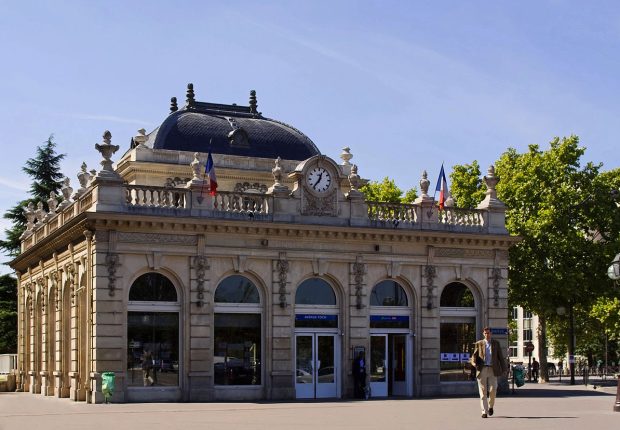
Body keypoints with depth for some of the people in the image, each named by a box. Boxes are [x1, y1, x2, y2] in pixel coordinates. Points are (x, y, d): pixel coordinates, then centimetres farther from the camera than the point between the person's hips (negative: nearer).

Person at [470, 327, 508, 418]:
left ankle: (490, 406, 17)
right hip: (482, 370, 0)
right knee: (483, 392, -3)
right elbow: (474, 355, 7)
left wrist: (503, 369, 4)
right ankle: (484, 412, -1)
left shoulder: (496, 343, 12)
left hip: (492, 370, 0)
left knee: (492, 390, -10)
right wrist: (474, 363, -14)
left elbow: (500, 357, 11)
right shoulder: (479, 344, 10)